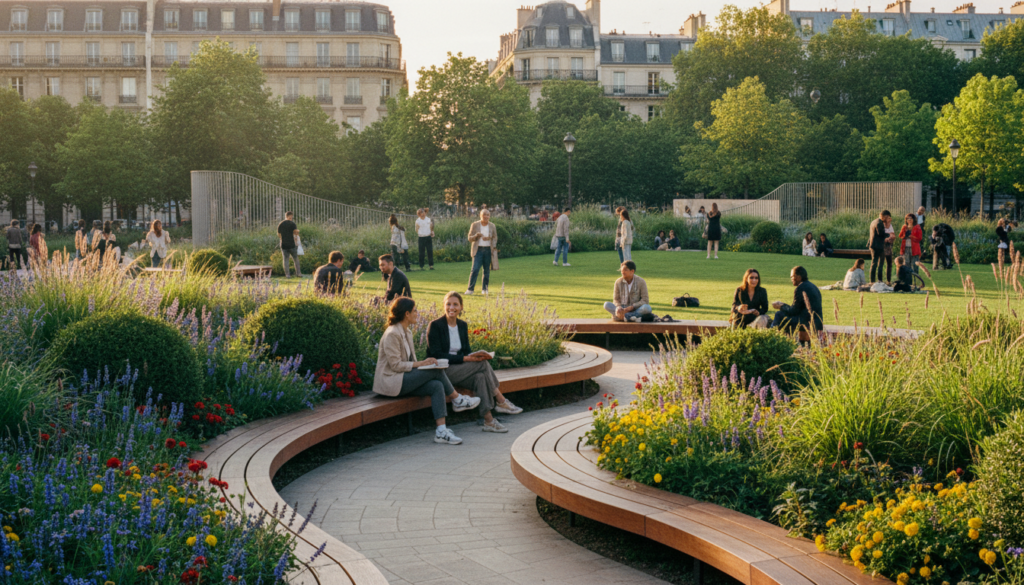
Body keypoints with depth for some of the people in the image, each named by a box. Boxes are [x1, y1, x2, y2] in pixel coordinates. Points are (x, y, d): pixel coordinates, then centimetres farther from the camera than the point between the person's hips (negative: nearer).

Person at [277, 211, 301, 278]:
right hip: (292, 244, -3)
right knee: (295, 259, 7)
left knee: (285, 259, 4)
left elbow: (279, 235, 11)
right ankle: (298, 273, 7)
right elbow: (296, 232, -13)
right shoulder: (292, 224, -7)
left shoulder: (280, 224, 8)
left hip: (283, 244, 3)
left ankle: (287, 274, 0)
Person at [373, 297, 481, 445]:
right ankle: (458, 400, 2)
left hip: (404, 380, 9)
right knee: (436, 370, -19)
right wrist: (420, 363, -17)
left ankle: (441, 431, -28)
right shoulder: (392, 334, -14)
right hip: (390, 382, -9)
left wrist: (423, 363, 2)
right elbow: (395, 365, -18)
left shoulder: (407, 332, 17)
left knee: (436, 386, -19)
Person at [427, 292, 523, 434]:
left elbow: (467, 350, 13)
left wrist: (475, 356, -13)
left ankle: (488, 420, -28)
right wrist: (465, 358, -23)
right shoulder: (435, 325, -9)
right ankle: (501, 402, -17)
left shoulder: (462, 325, 12)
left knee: (481, 377, -26)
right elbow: (436, 355, -16)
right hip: (441, 371, -7)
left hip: (459, 369, 7)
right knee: (483, 364, -24)